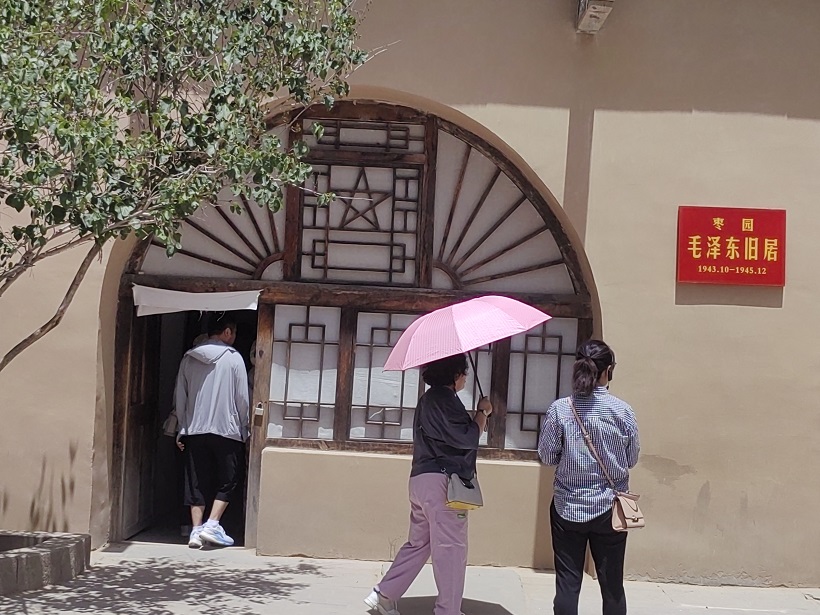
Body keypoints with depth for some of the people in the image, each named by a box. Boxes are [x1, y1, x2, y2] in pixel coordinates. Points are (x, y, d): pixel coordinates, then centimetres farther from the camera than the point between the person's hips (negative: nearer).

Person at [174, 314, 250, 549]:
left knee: (196, 483, 9)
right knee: (228, 481, 8)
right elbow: (242, 398, -4)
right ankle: (212, 525, -3)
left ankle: (196, 530, 5)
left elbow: (180, 397, 9)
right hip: (226, 430, -3)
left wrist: (182, 429, 16)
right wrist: (244, 429, 6)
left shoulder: (189, 358, 7)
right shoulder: (233, 358, -4)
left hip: (194, 430, 4)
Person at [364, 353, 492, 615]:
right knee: (451, 548, -4)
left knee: (418, 543, 17)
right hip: (442, 481, -10)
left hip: (421, 480, 10)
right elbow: (467, 438, -16)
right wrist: (482, 412, -1)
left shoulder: (429, 398, 19)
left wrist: (475, 419, 13)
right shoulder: (445, 399, -13)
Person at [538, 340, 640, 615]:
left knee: (567, 583, 6)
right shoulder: (622, 411, -9)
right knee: (612, 584, 10)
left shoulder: (559, 409, -9)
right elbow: (631, 459, 1)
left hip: (568, 508, 0)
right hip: (609, 509, 0)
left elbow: (546, 456, -2)